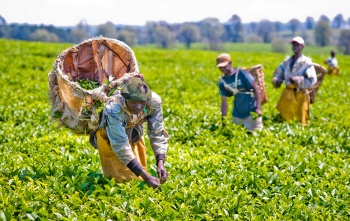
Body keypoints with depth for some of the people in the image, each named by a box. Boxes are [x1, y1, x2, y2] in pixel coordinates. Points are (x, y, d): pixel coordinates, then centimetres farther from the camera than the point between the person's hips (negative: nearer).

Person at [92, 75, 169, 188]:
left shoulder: (154, 101, -32)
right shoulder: (113, 108, -42)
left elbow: (157, 134, -22)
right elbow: (121, 147, -40)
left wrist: (160, 164, -38)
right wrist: (146, 177, -46)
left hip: (134, 134, 3)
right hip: (109, 137, -3)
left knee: (138, 178, 5)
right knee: (120, 178, -8)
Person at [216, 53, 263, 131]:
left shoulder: (241, 73, -13)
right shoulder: (222, 82, 0)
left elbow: (255, 88, -14)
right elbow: (224, 101, 2)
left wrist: (258, 108, -20)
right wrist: (223, 118, -5)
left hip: (251, 111, -5)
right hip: (237, 114, 5)